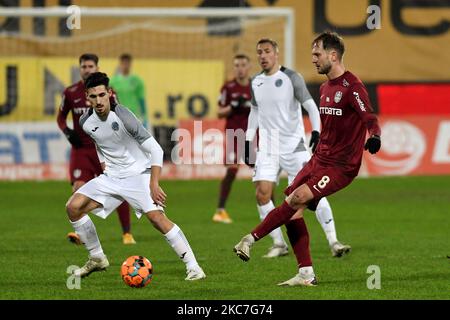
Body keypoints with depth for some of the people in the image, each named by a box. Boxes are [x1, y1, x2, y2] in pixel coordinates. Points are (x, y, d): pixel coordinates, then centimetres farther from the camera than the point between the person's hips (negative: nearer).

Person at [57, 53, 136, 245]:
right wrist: (67, 131, -6)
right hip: (81, 149, 0)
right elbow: (61, 117, 14)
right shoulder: (70, 93, 1)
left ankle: (127, 233, 8)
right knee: (78, 188, -17)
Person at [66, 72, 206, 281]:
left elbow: (155, 149, -21)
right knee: (73, 207, -6)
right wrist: (105, 166, 14)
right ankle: (97, 259, 10)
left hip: (138, 174, -6)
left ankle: (193, 267, -20)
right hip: (111, 177, 6)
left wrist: (154, 185, -24)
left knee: (156, 217, -25)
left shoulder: (122, 116, -22)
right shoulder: (86, 122, -4)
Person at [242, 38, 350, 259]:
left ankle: (333, 241, -8)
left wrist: (316, 131, -24)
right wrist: (248, 141, 17)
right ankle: (279, 244, 5)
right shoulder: (255, 83, 9)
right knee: (262, 195, -7)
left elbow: (310, 106, -10)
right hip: (267, 148, 4)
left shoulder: (291, 78, -6)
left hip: (294, 145, -4)